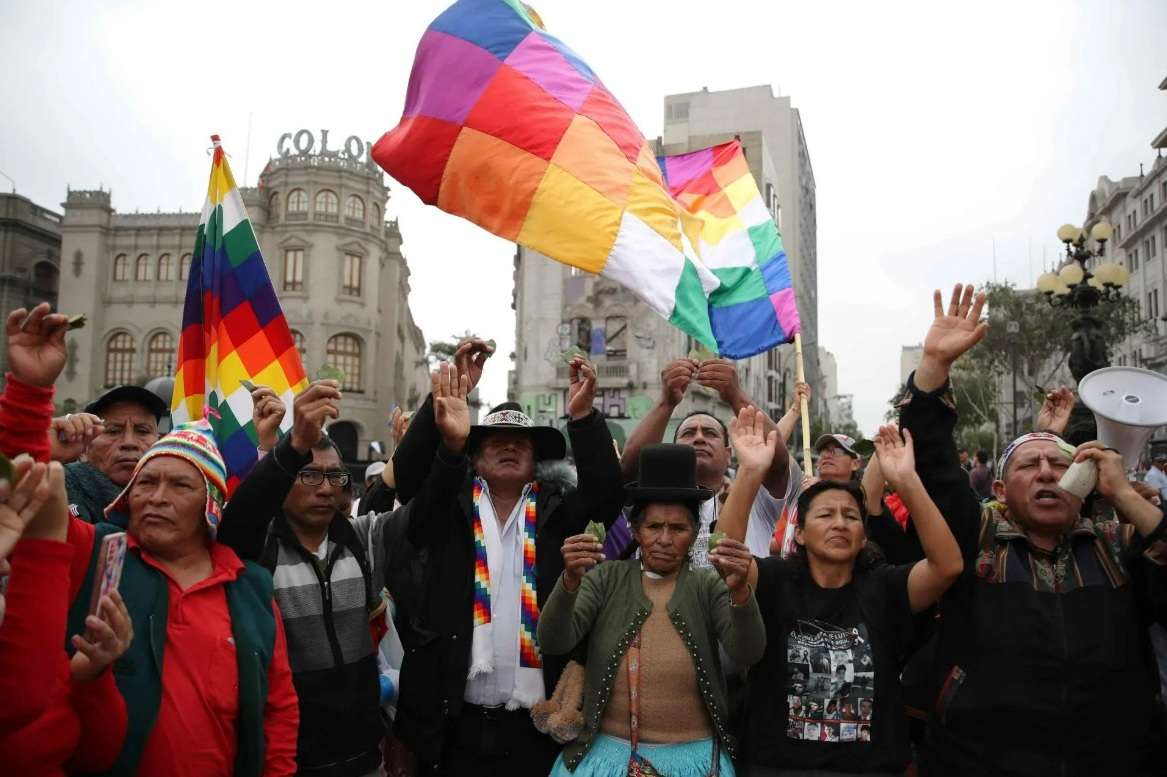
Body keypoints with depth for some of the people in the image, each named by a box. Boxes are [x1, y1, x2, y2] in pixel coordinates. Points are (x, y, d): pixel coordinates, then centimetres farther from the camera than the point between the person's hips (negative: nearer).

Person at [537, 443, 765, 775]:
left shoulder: (709, 586, -2)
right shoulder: (606, 578, -2)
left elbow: (747, 654, -14)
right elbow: (554, 642, -11)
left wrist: (739, 590, -32)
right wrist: (571, 580, -29)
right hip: (607, 750, 0)